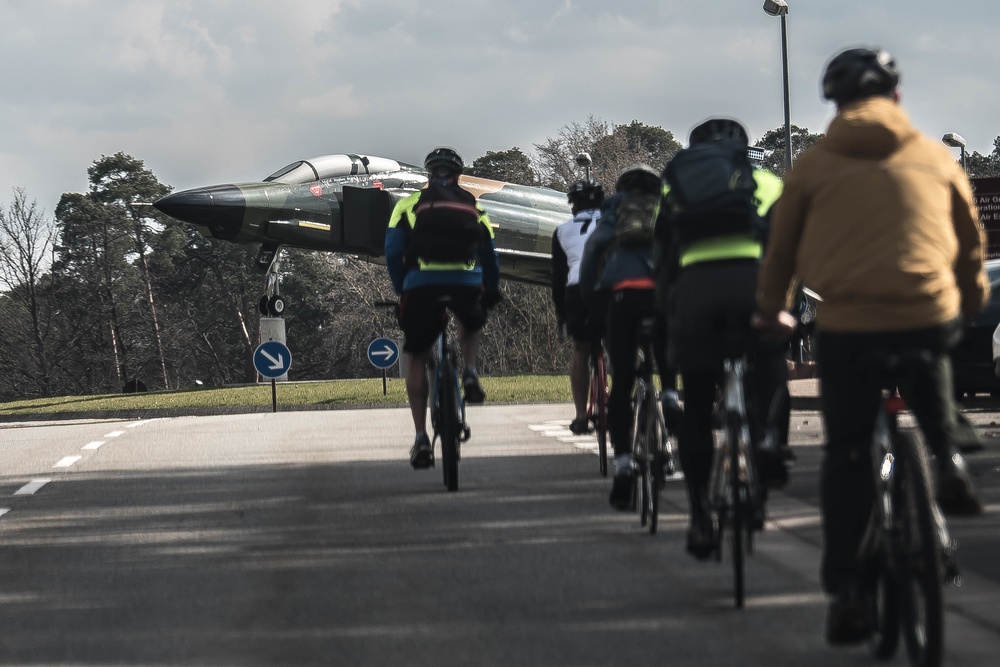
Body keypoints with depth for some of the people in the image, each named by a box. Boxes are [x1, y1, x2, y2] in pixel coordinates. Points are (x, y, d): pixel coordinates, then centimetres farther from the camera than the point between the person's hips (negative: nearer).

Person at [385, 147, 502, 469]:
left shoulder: (411, 204, 15)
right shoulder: (473, 207, 21)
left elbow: (393, 252, 6)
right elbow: (490, 258, 19)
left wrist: (401, 290, 17)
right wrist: (491, 294, 30)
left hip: (422, 285, -1)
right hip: (467, 283, 1)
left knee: (417, 358, 13)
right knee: (472, 326, 36)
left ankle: (421, 438, 4)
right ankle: (470, 375, 8)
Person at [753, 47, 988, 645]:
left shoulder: (815, 165, 6)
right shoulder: (934, 157, 9)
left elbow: (782, 246, 13)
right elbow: (970, 238, 20)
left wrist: (770, 311, 31)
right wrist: (974, 299, 38)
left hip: (848, 326, -1)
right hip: (930, 317, 1)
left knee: (847, 456, 8)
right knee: (931, 371, 36)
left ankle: (847, 590, 1)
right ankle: (949, 465, 19)